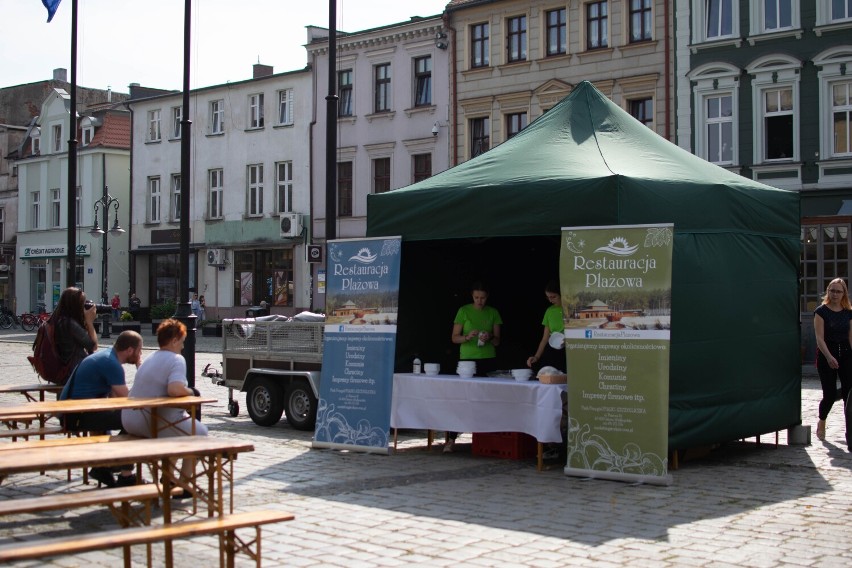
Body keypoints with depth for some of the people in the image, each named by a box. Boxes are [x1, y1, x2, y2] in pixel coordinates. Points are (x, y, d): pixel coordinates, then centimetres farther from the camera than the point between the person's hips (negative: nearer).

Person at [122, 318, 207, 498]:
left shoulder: (150, 358, 17)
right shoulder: (176, 360, -11)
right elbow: (174, 389, -27)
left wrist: (186, 391, 12)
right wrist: (191, 392, -6)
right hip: (156, 423, -9)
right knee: (199, 433, 12)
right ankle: (184, 486, 7)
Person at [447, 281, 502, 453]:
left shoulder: (493, 313, 8)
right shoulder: (464, 311, 2)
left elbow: (497, 341, 8)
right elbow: (455, 338, 2)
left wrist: (490, 338, -14)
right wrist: (467, 337, -18)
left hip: (488, 360, 2)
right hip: (467, 359, -2)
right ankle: (451, 439, -5)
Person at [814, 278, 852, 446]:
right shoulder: (821, 311, -4)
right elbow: (820, 338, -11)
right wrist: (829, 357, -24)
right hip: (826, 356, -3)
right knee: (830, 394, -2)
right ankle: (821, 421, 30)